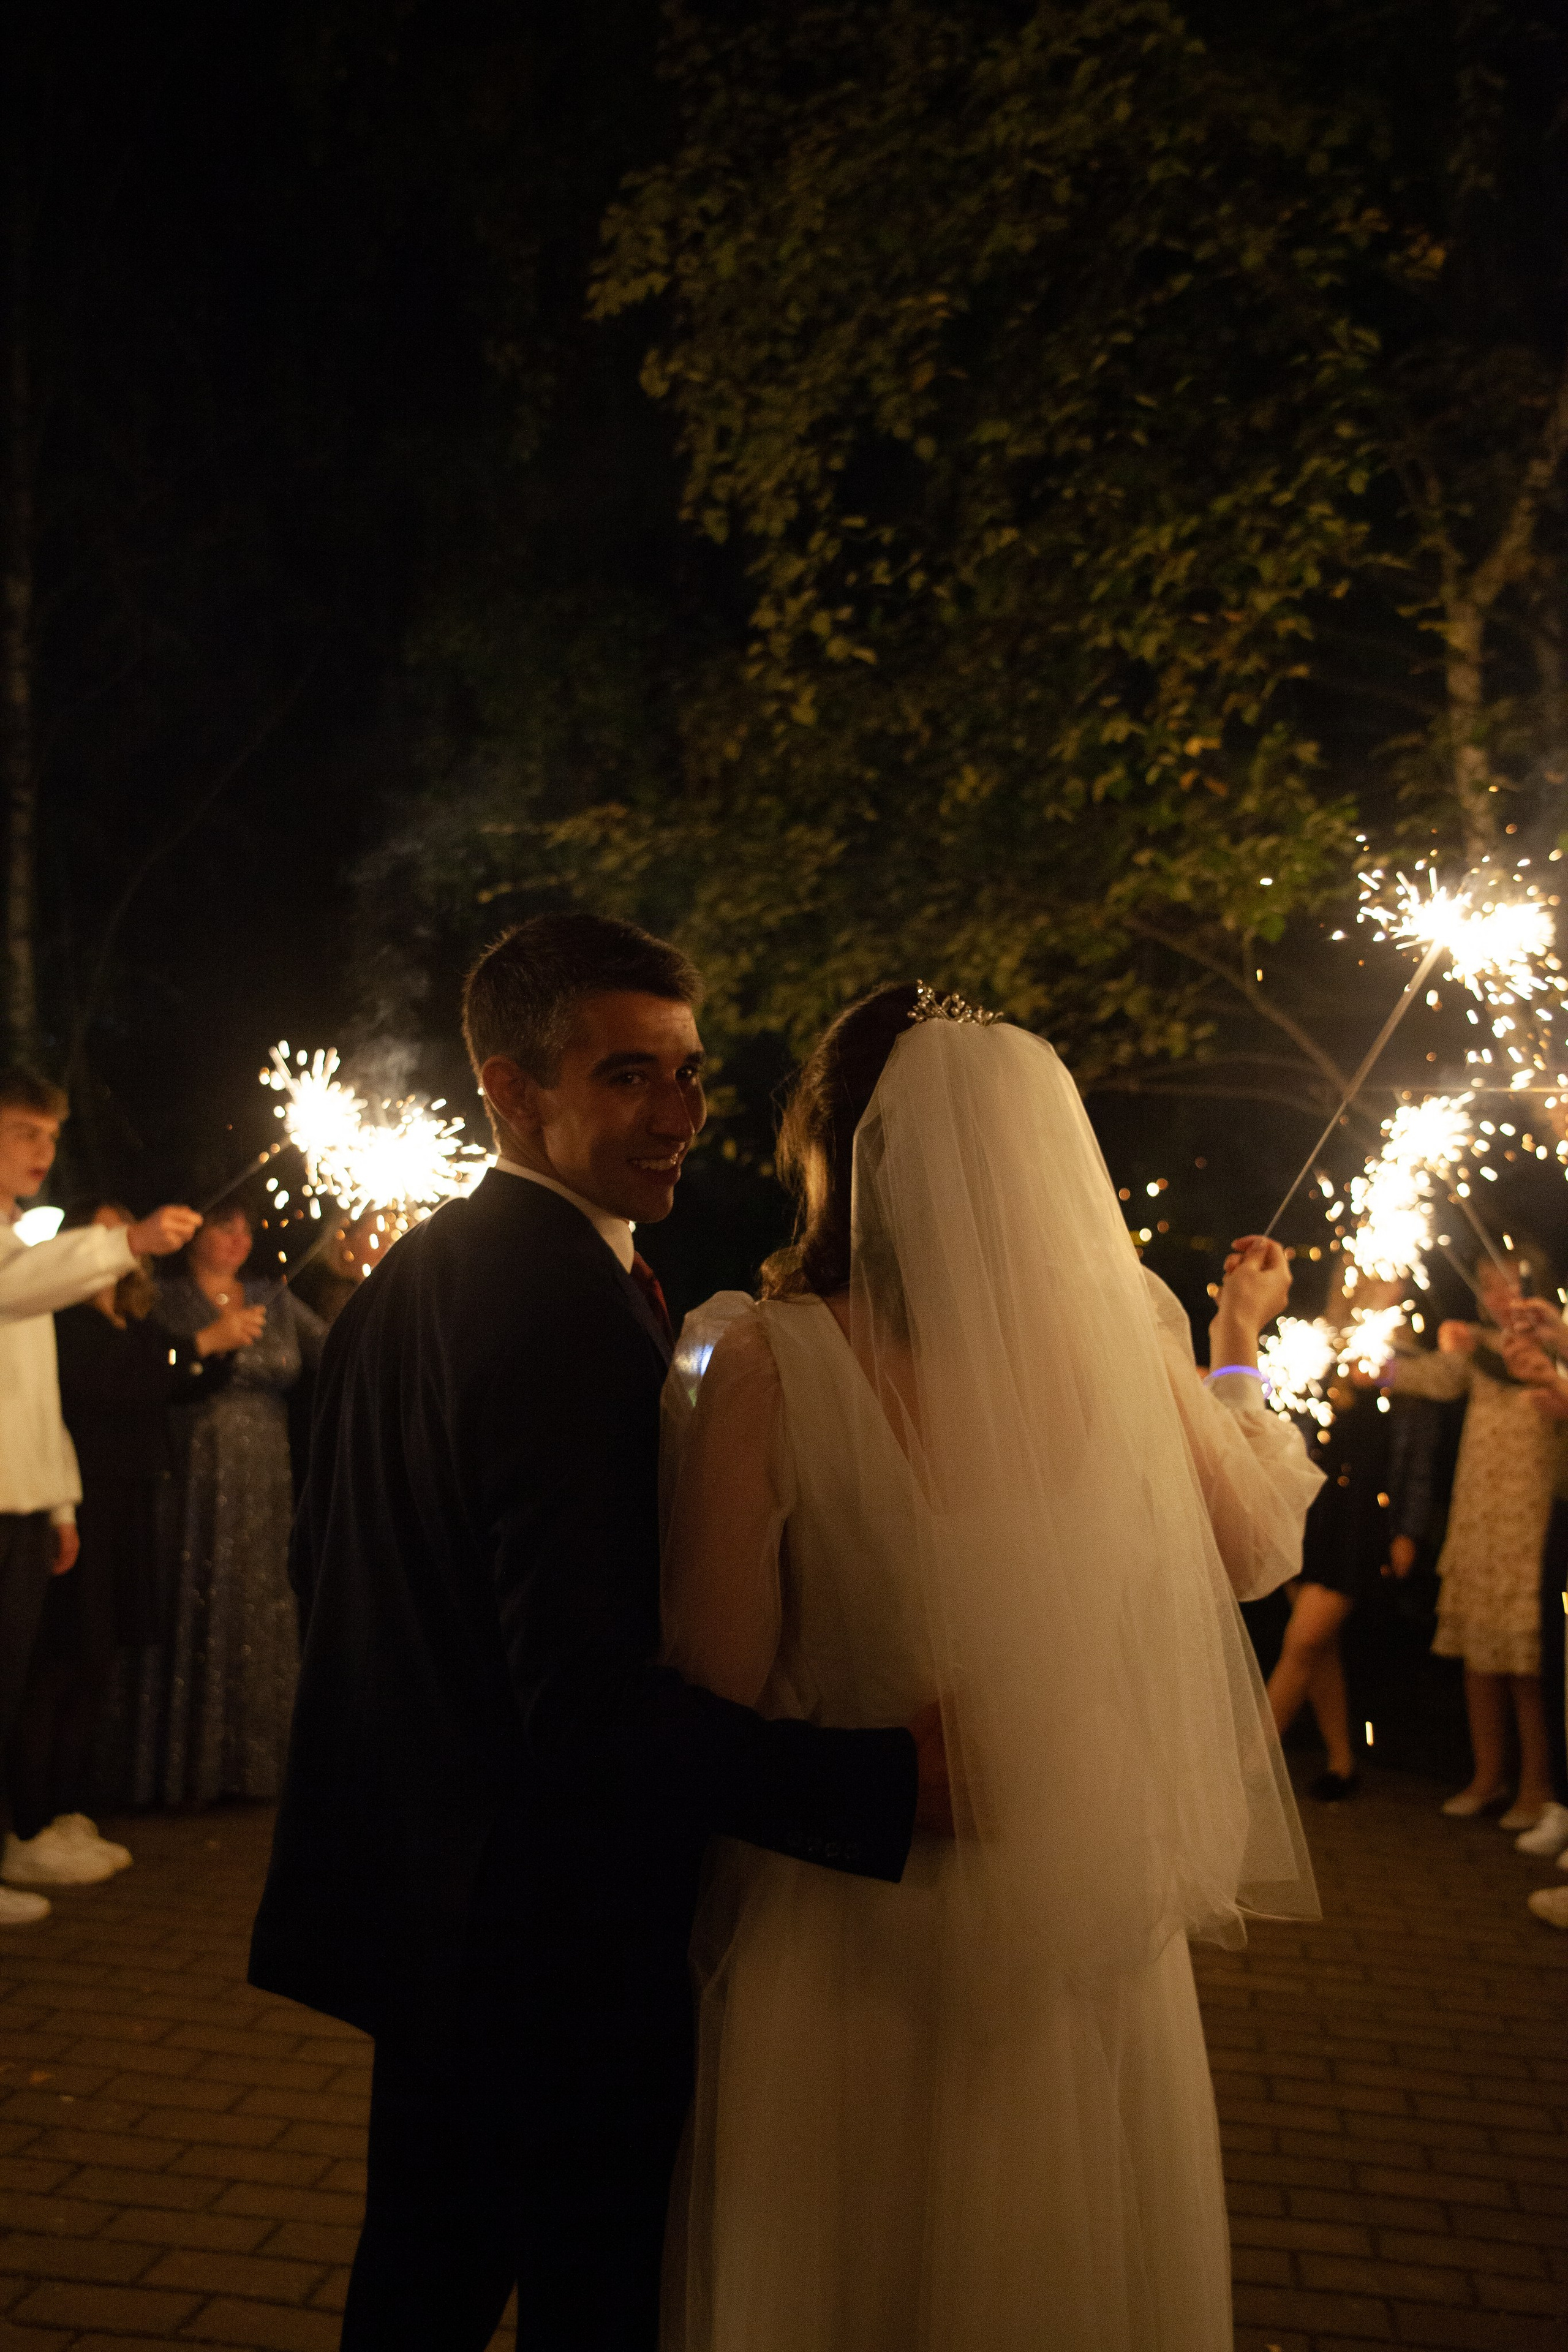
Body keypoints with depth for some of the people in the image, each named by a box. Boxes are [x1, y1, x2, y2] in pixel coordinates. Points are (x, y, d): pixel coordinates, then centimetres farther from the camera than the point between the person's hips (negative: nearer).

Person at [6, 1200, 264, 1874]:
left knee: (93, 1667, 10)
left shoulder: (134, 1325, 16)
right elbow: (108, 1385, -20)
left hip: (134, 1508, 8)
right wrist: (202, 1342, -19)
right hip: (82, 1506, -8)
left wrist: (225, 1344, -2)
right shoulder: (63, 1319, -7)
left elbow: (186, 1388, 16)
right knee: (57, 1666, -7)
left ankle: (67, 1815, 17)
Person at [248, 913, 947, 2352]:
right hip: (553, 1936, -9)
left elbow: (326, 1571, 14)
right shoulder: (582, 1315, -25)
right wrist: (899, 1777, -30)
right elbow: (590, 1702, -31)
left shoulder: (396, 1283, 5)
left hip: (411, 1898, 9)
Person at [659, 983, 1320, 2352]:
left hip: (850, 1940, -2)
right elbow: (1258, 1549, 7)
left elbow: (719, 1683, -15)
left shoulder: (767, 1363, -18)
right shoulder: (1123, 1338, -10)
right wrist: (1240, 1359, 21)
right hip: (1097, 1936, 3)